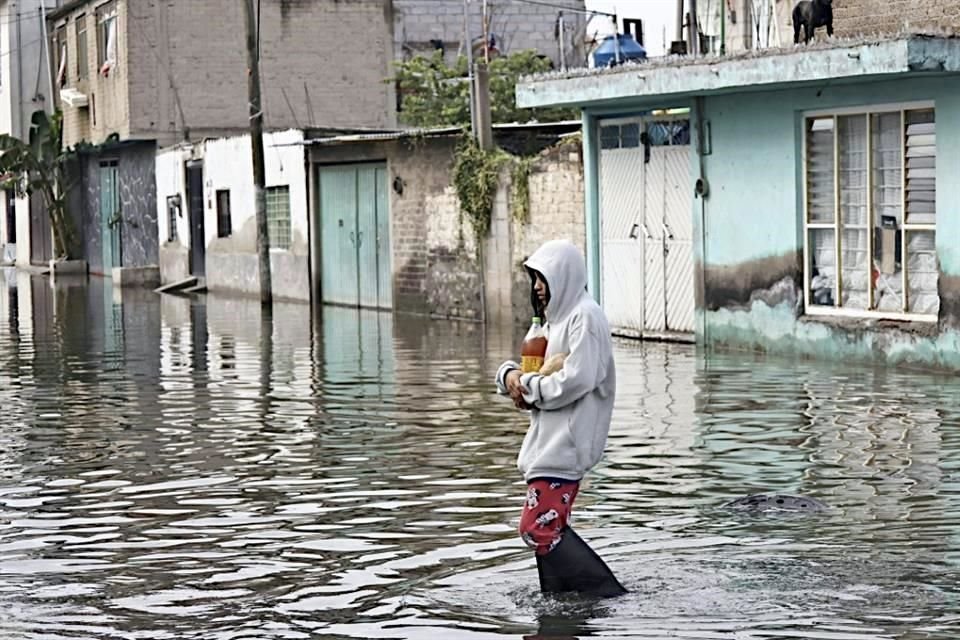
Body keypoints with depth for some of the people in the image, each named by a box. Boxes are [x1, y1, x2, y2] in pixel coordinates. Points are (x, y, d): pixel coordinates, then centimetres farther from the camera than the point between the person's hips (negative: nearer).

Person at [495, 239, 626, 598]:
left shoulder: (585, 316, -11)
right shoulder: (555, 319, 20)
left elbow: (576, 379, -22)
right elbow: (529, 368, 22)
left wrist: (529, 387, -10)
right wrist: (510, 375, -1)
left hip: (566, 443, -10)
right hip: (549, 440, 10)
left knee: (538, 529, -15)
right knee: (549, 528, 11)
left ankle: (607, 594, -12)